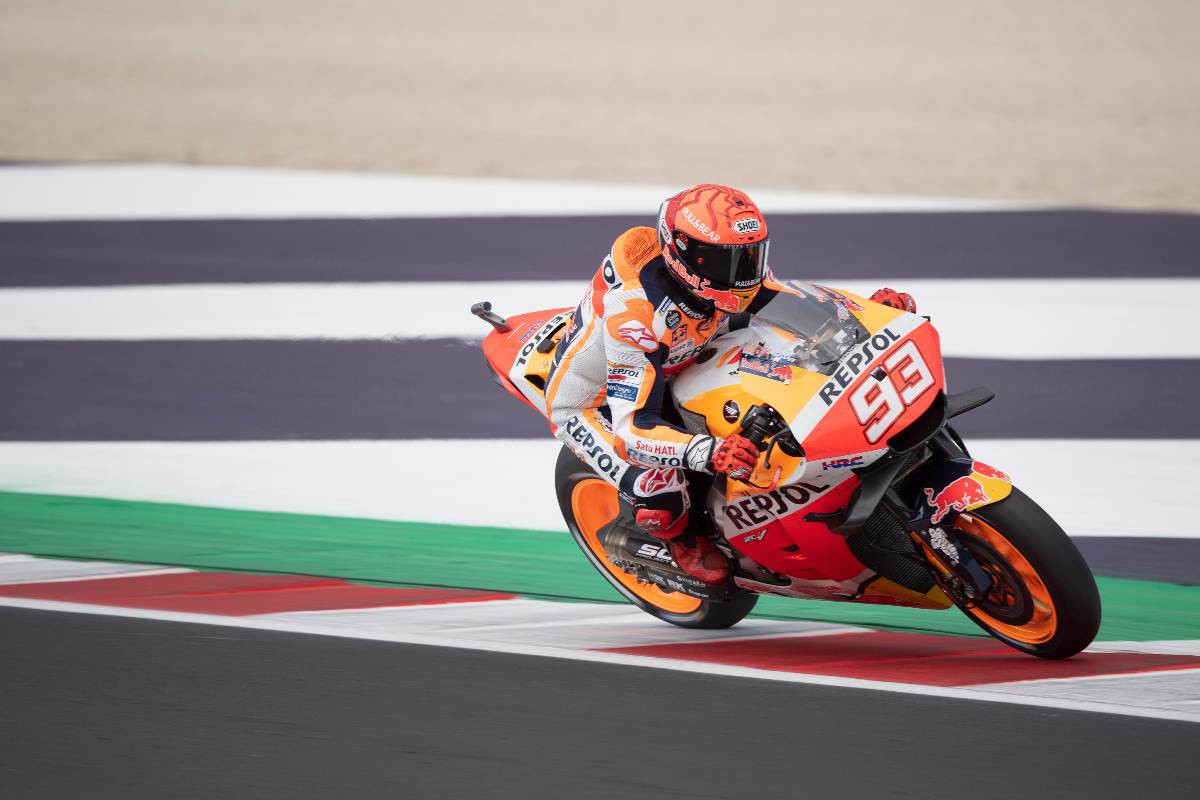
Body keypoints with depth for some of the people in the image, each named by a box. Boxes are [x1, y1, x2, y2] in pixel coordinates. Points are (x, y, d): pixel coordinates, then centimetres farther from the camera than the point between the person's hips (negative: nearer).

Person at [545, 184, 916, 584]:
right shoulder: (635, 315, -42)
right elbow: (631, 430, -45)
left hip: (667, 373, 7)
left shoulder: (718, 267, -21)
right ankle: (680, 536, 5)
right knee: (662, 497, -30)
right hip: (589, 400, -7)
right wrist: (707, 452, -62)